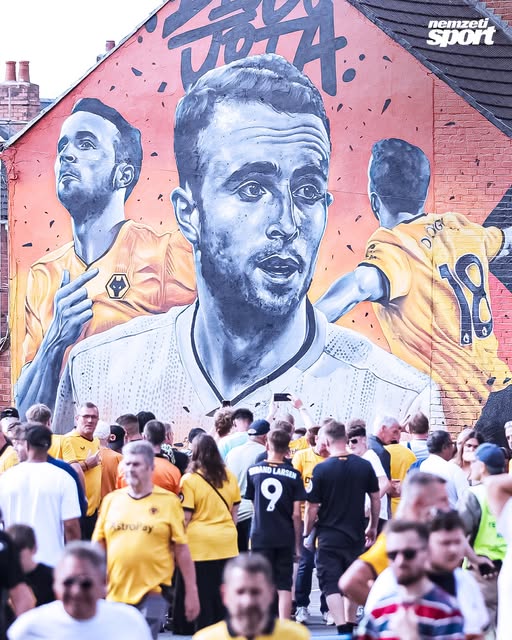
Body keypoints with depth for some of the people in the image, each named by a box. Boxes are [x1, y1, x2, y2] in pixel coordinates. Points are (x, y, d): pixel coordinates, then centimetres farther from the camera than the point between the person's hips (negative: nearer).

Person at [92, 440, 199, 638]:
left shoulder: (168, 501, 0)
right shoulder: (111, 500, 9)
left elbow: (182, 549, 0)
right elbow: (98, 546, 13)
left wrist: (191, 592, -1)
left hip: (152, 593, -4)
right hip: (115, 593, 4)